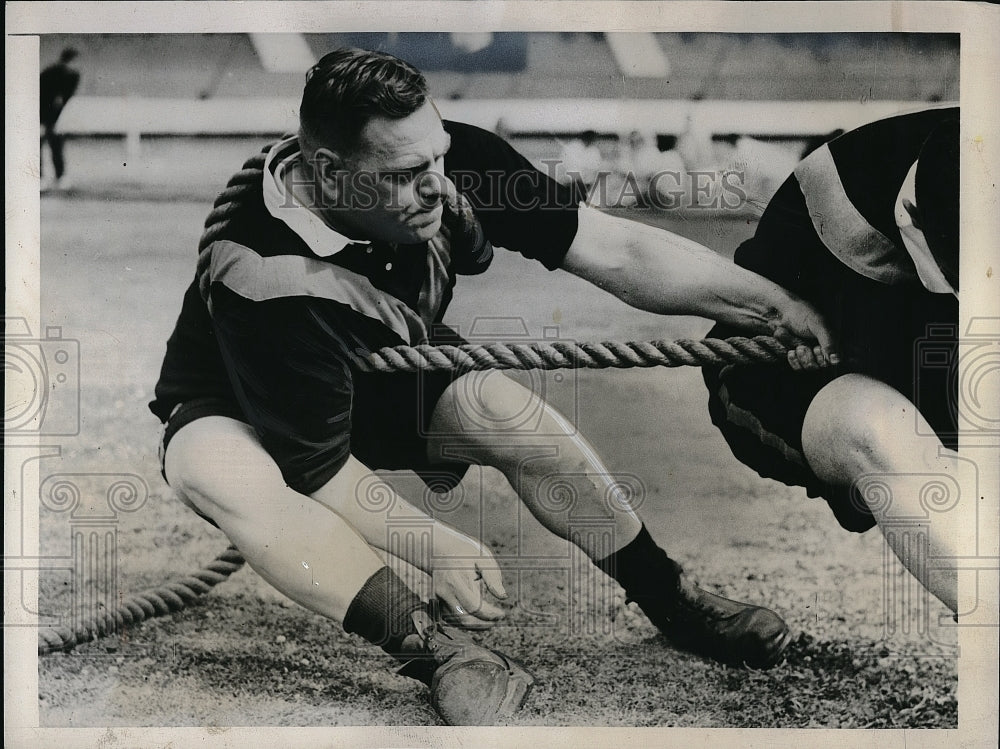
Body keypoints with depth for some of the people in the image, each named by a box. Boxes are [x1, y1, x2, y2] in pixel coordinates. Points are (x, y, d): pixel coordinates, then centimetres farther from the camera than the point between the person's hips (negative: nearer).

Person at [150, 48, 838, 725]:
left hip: (393, 381, 4)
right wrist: (435, 546, -36)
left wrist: (771, 304, -28)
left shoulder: (455, 163, -25)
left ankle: (672, 599, -13)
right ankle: (440, 652, -42)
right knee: (216, 469, -38)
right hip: (243, 414, -4)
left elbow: (614, 251, -23)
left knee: (509, 408, -27)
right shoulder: (266, 277, -38)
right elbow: (316, 463, -31)